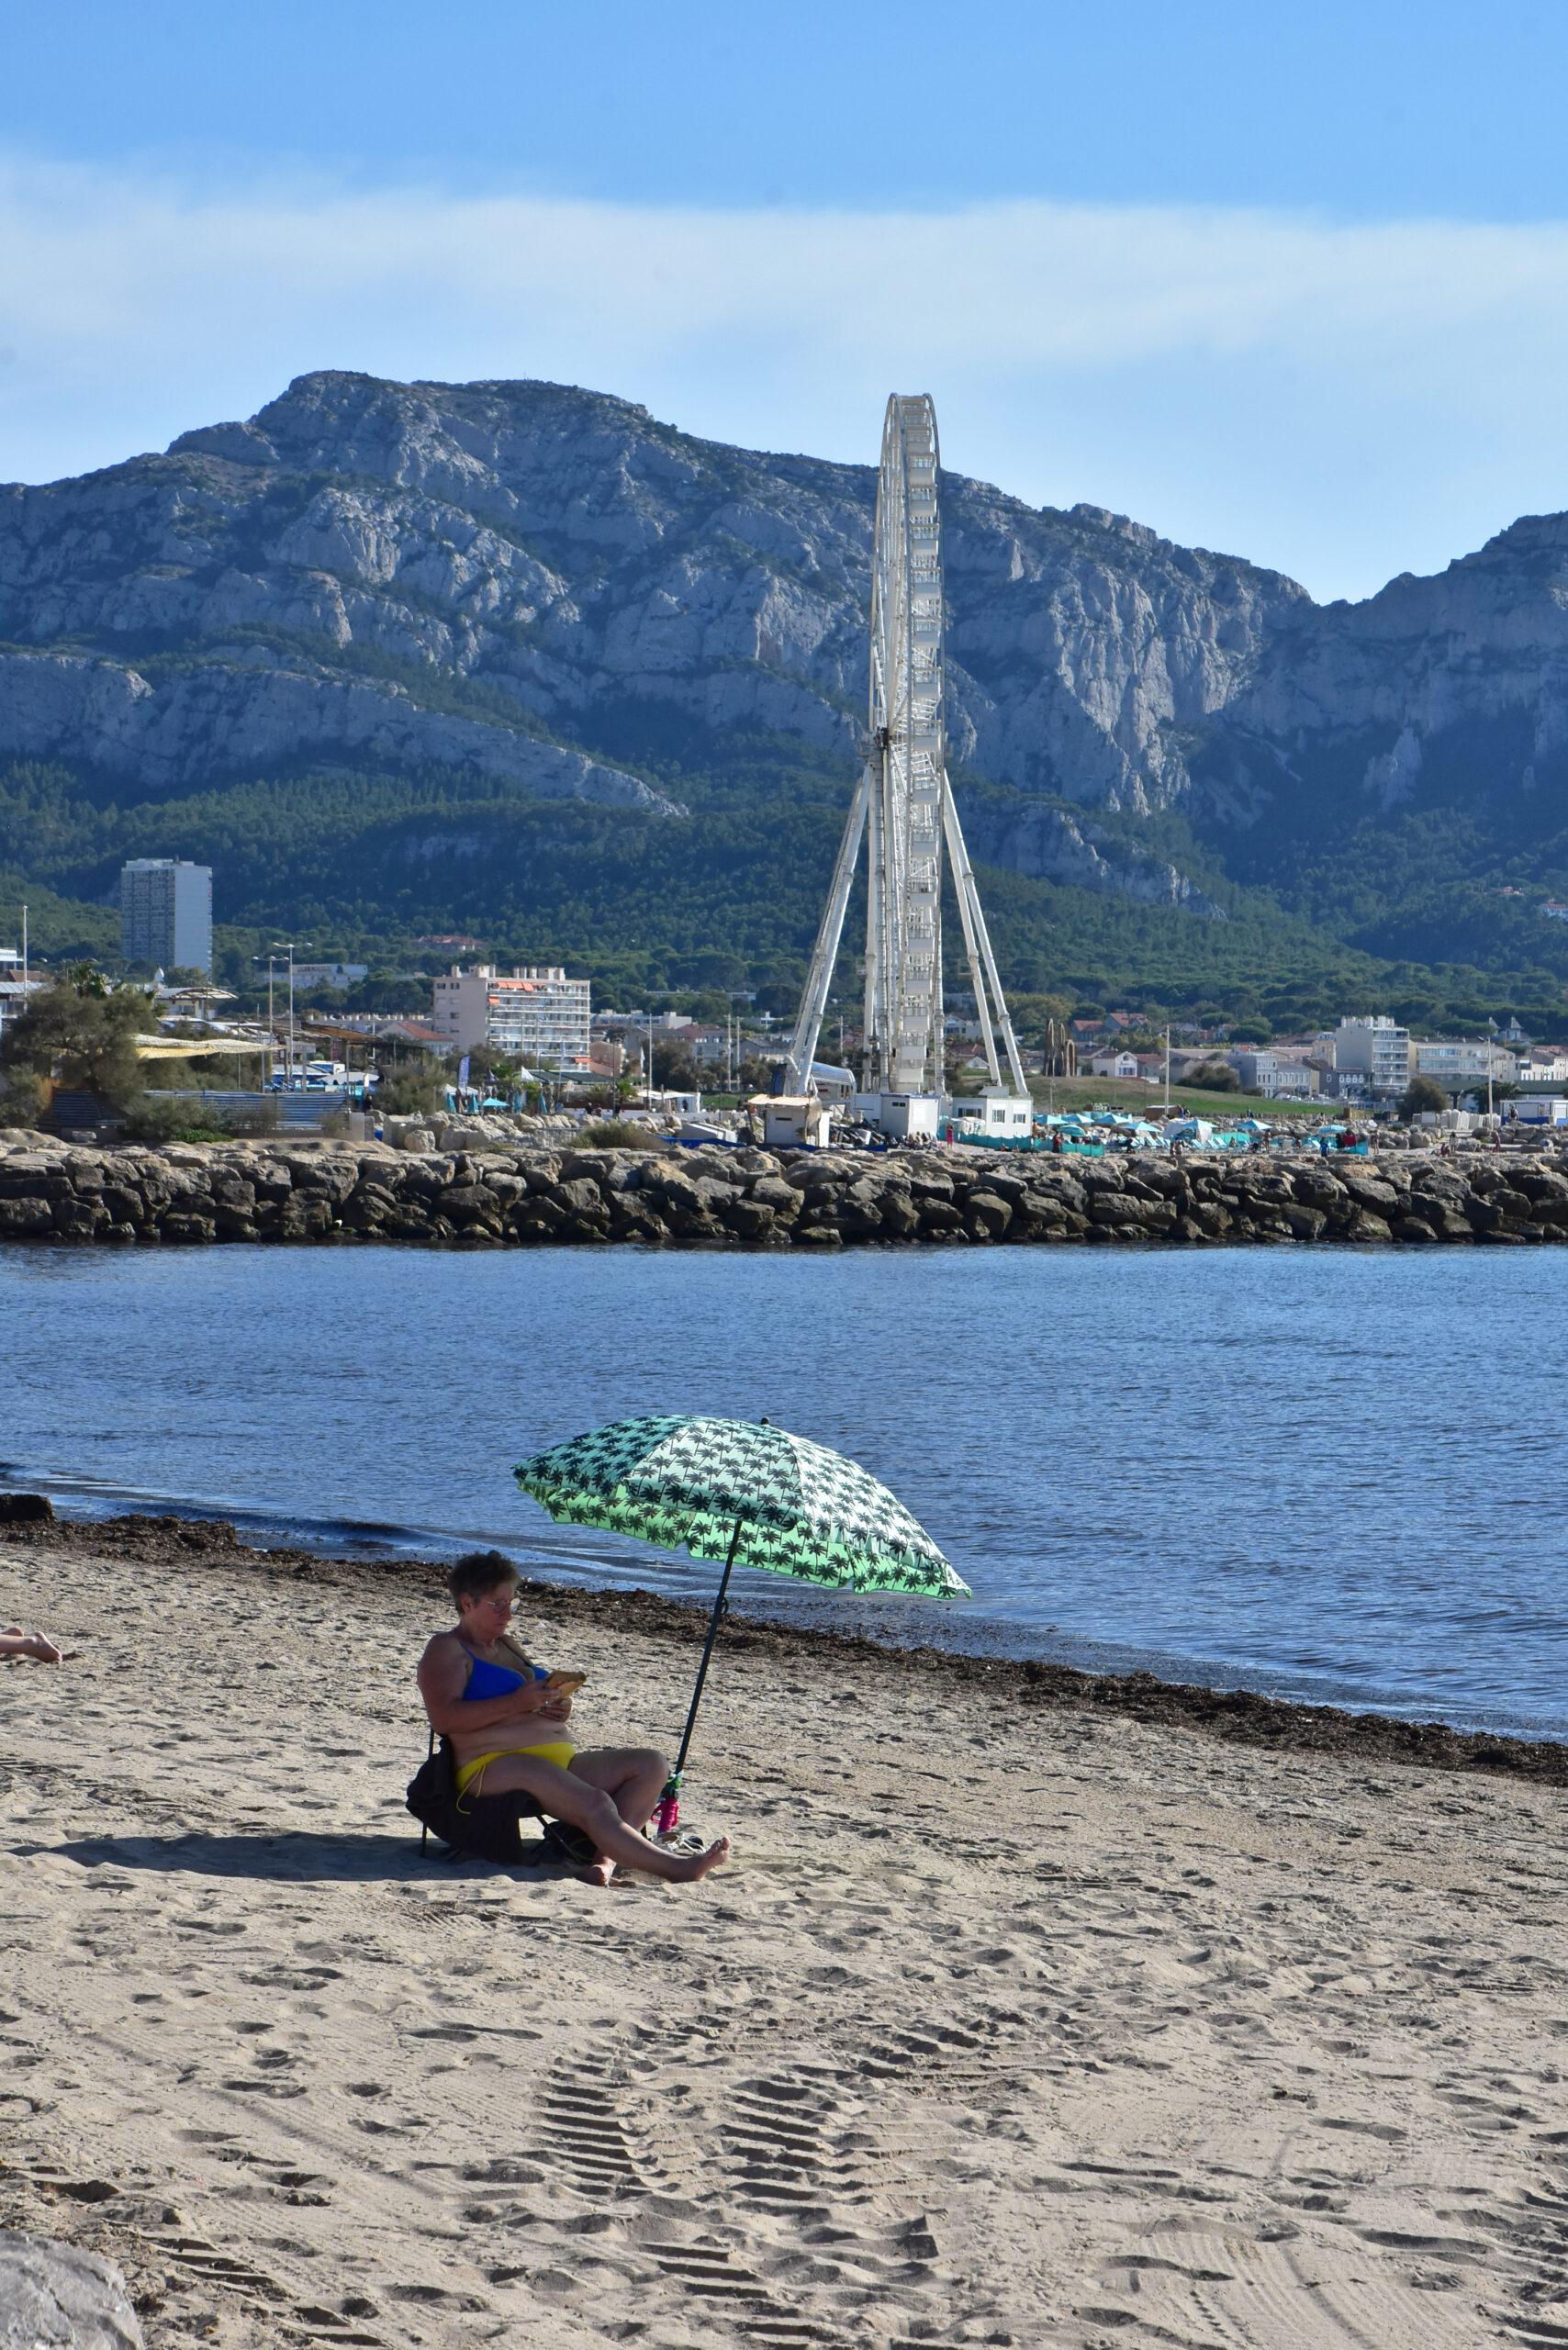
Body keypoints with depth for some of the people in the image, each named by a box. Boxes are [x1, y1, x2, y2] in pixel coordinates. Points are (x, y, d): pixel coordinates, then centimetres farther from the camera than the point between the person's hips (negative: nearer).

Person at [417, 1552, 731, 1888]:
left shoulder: (508, 1646, 29)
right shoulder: (447, 1650, 2)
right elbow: (443, 1719, -15)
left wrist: (559, 1709, 6)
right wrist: (516, 1703, -20)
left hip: (560, 1759, 9)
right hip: (497, 1765, -9)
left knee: (651, 1765, -11)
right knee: (594, 1804, -33)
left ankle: (606, 1861, -29)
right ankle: (678, 1868, -39)